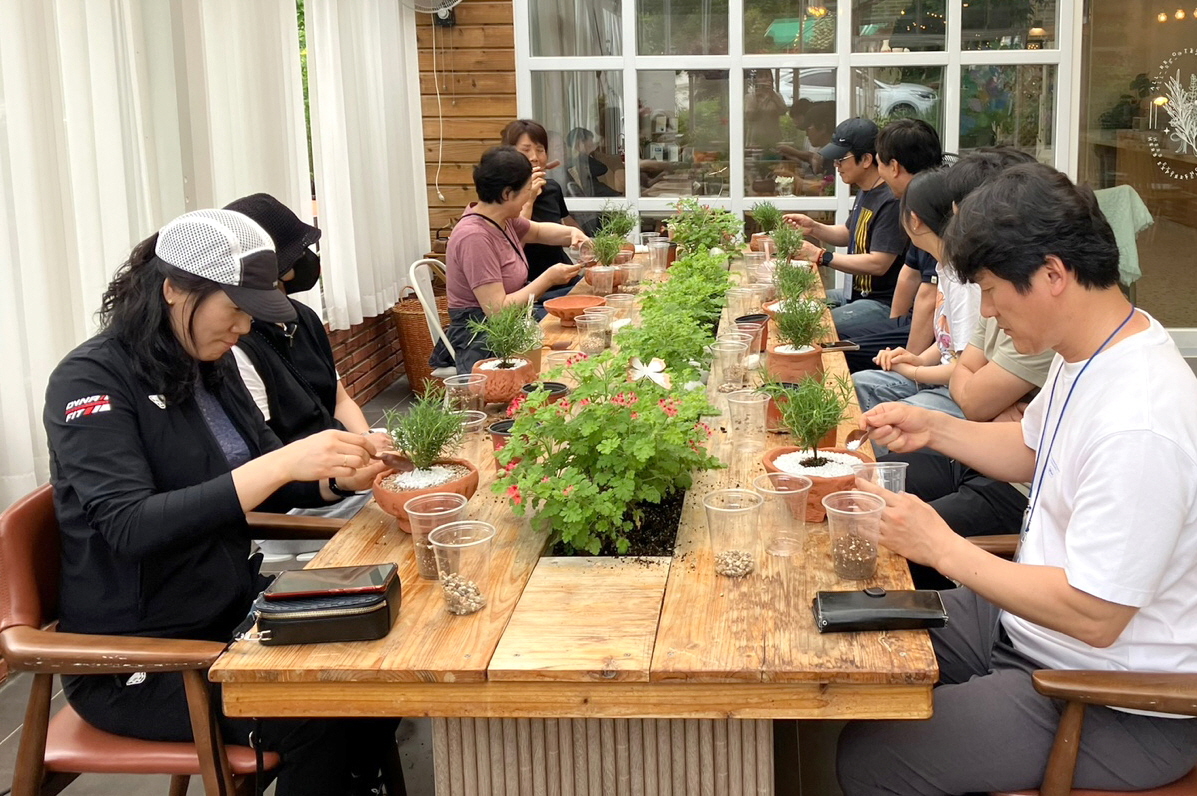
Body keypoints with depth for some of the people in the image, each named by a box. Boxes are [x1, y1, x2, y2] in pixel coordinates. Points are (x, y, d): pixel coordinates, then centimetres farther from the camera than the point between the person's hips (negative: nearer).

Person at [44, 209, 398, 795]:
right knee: (319, 717, -23)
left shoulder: (210, 364, 5)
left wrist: (338, 476, -7)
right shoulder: (90, 379, -16)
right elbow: (131, 526, -29)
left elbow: (255, 488, 14)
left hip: (231, 612, 7)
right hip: (137, 657, -7)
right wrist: (280, 465, -36)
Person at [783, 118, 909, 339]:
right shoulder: (866, 192, 10)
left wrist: (821, 256, -20)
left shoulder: (891, 202, -22)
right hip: (858, 294, 10)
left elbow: (878, 264, -25)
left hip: (884, 303, -10)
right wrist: (813, 227, 6)